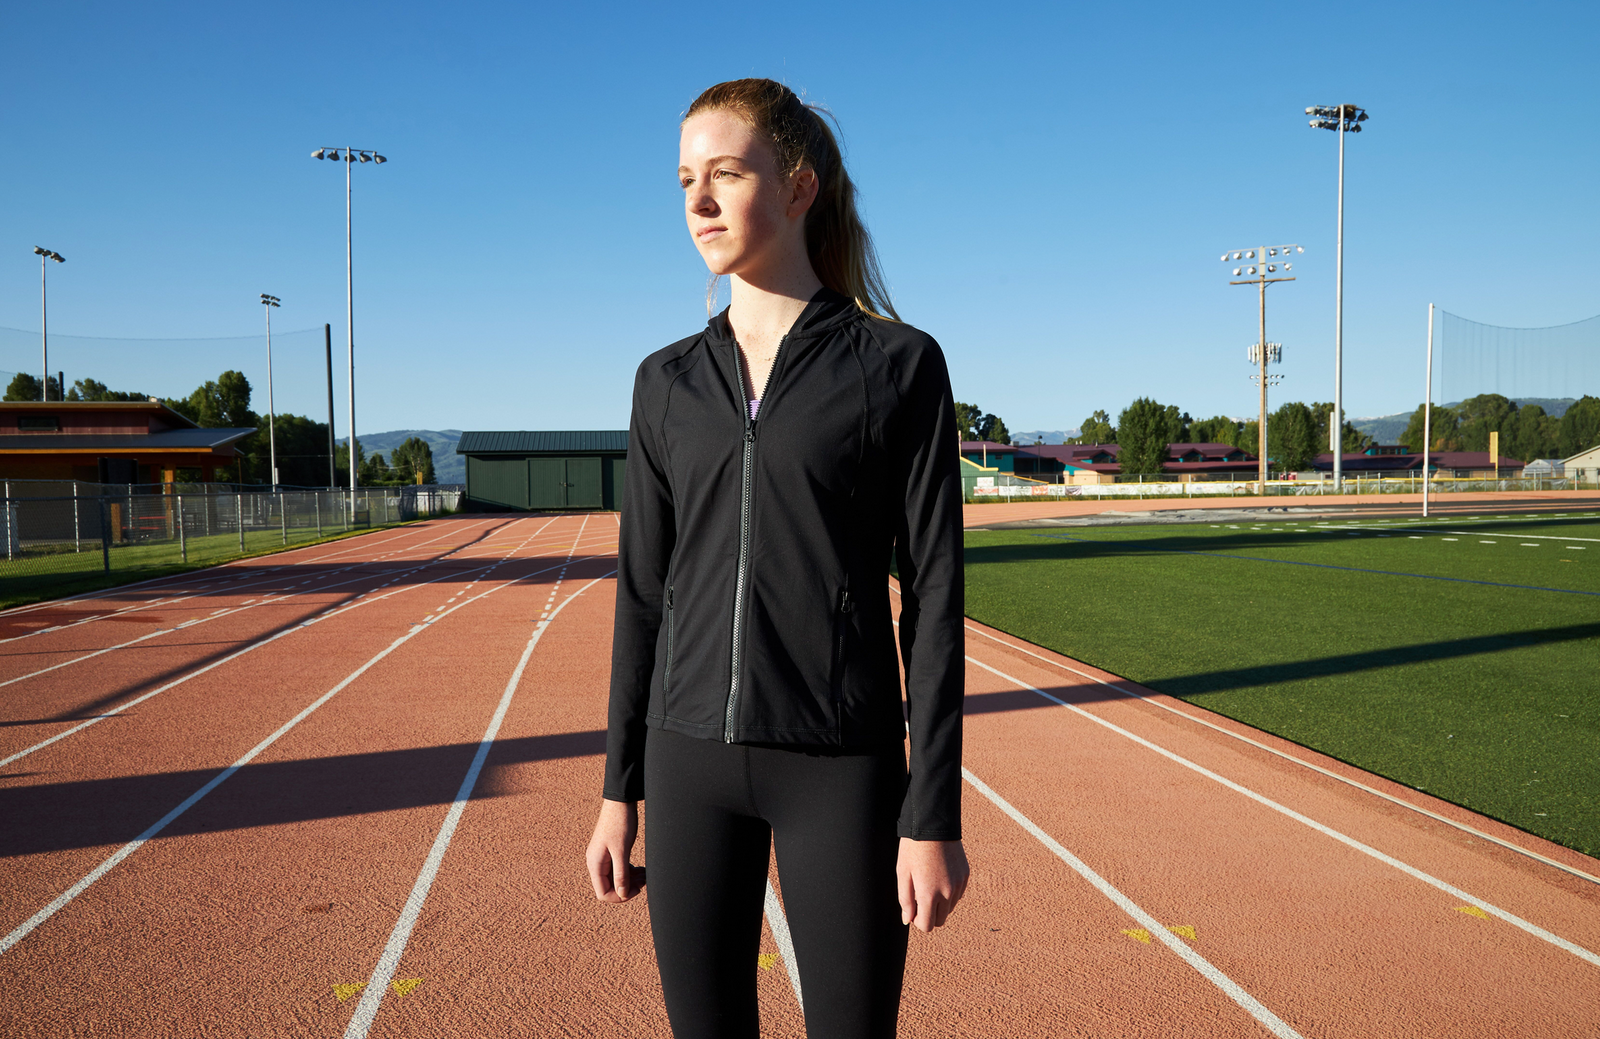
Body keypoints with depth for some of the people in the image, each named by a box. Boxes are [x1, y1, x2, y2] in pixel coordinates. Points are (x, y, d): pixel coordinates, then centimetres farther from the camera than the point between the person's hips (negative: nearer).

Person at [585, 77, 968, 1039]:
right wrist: (621, 788, 9)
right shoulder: (668, 383, 7)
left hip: (838, 766, -3)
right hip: (691, 756, 4)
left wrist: (935, 814, -10)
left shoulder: (897, 365, -5)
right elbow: (645, 592, 10)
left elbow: (932, 596, -7)